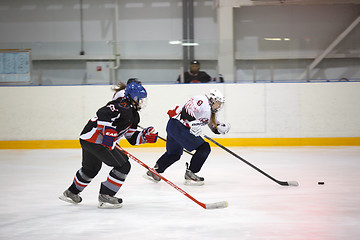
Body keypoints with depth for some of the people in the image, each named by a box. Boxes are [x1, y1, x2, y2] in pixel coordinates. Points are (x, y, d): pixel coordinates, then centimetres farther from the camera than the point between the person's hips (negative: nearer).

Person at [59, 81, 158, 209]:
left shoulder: (133, 116, 19)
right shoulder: (123, 105, -13)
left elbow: (132, 138, 18)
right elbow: (103, 113, -28)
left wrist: (145, 136, 2)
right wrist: (109, 132, -33)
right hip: (95, 138, -11)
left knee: (91, 168, 32)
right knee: (123, 166, -7)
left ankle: (71, 193, 49)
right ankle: (105, 197, -4)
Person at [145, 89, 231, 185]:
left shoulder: (211, 112, 20)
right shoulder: (202, 101, -10)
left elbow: (215, 127, 24)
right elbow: (188, 108, -21)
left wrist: (222, 127, 4)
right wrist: (192, 123, -28)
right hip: (179, 126, -11)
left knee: (174, 154, 26)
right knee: (204, 148, -8)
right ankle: (190, 174, -7)